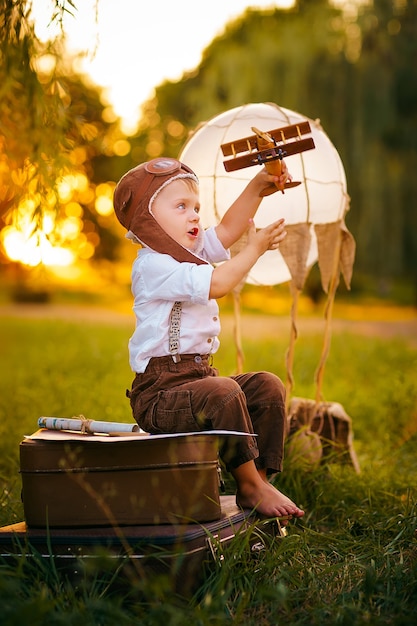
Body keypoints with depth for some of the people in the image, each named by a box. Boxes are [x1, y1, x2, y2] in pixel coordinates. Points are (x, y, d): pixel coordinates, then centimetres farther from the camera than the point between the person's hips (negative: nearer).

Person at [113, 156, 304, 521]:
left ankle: (260, 477, -3)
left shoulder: (189, 251, 18)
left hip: (198, 377, 10)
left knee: (268, 386, -1)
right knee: (223, 391, -33)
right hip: (159, 392, -10)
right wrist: (256, 248, -12)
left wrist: (257, 188, -8)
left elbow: (228, 229, 6)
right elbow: (216, 284, -23)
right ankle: (248, 485, -21)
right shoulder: (152, 265, -13)